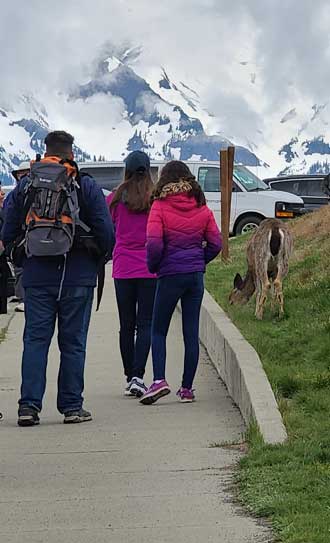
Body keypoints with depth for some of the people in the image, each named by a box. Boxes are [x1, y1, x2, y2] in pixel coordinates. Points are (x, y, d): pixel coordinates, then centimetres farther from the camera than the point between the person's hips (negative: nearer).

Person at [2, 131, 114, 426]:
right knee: (73, 343, 5)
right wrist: (103, 256, 14)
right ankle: (71, 406, 6)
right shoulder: (87, 186, -2)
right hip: (77, 277, -2)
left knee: (35, 340, 4)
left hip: (37, 276, 2)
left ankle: (29, 405, -5)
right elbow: (106, 231, -3)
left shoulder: (25, 185, 6)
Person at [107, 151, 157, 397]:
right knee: (146, 324, 0)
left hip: (123, 268, 1)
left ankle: (129, 377, 13)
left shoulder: (116, 198, -1)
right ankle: (138, 377, -13)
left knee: (127, 325, 10)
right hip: (150, 268, -1)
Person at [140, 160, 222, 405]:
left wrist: (153, 266, 0)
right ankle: (187, 388, 9)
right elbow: (216, 243, 4)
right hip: (196, 275, 3)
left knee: (159, 331, 7)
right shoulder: (201, 208, 4)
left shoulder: (160, 207, -8)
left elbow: (154, 243, -17)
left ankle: (159, 380, -9)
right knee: (191, 332, 7)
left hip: (170, 274, -3)